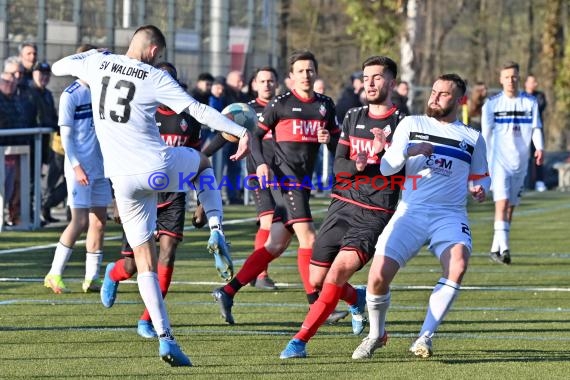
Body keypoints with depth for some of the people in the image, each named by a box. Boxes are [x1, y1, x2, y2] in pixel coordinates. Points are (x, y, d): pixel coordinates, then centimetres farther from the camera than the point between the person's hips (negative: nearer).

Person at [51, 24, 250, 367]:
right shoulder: (155, 78, -7)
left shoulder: (97, 64, 3)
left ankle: (166, 339, -2)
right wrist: (241, 132, -9)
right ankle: (216, 232, 12)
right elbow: (198, 110, -11)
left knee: (145, 259, 8)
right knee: (203, 162, 33)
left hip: (124, 179, 3)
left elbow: (58, 67, 22)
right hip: (159, 168, -3)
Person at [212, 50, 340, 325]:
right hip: (285, 176, -7)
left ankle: (227, 292, 8)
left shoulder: (325, 105, 14)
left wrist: (329, 139, -6)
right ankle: (316, 305, -10)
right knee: (308, 239, -13)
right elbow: (256, 136, 1)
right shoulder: (280, 104, -2)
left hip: (304, 180, 7)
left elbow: (339, 144, 17)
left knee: (276, 245, 5)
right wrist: (261, 163, -14)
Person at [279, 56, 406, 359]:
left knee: (338, 273, -21)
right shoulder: (353, 118, 12)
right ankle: (357, 300, 38)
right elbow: (338, 166, 6)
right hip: (342, 206, 5)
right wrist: (355, 166, -16)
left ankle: (300, 341, -16)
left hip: (375, 216, -5)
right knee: (317, 281, 5)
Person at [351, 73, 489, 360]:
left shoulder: (473, 138, 16)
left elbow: (479, 176, 26)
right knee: (378, 277, -15)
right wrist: (408, 150, -15)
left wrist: (478, 189, 2)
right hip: (411, 211, 0)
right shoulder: (411, 124, 13)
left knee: (458, 264, -31)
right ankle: (376, 334, 15)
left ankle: (425, 336, -19)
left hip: (449, 215, 0)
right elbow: (386, 167, 4)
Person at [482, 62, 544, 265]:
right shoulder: (492, 104, 1)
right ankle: (504, 247, -26)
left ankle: (495, 249, 19)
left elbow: (536, 128, 4)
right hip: (499, 159, -3)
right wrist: (484, 161, 0)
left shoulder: (530, 102, 7)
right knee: (502, 201, -18)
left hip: (520, 162, 3)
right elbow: (486, 134, 3)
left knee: (511, 206, 8)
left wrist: (539, 148, -13)